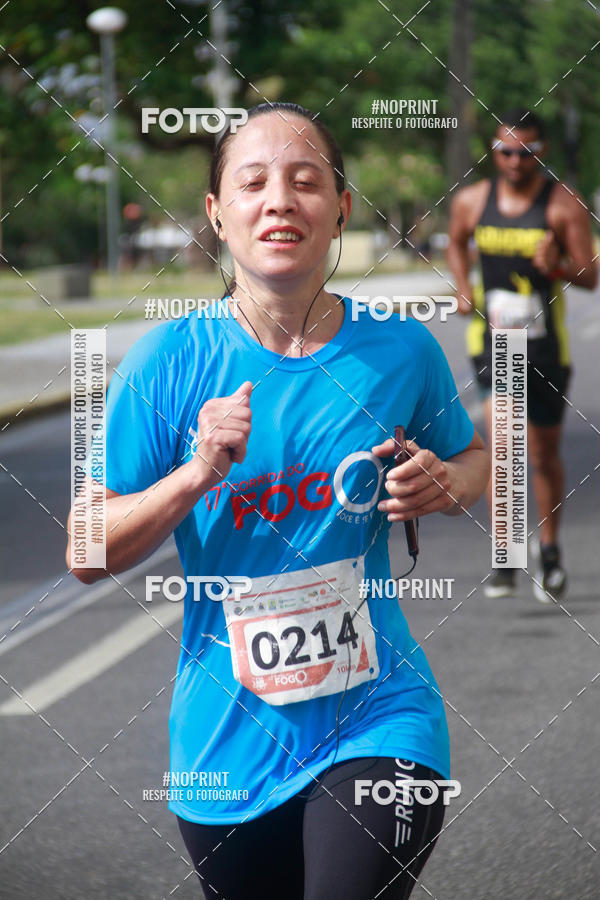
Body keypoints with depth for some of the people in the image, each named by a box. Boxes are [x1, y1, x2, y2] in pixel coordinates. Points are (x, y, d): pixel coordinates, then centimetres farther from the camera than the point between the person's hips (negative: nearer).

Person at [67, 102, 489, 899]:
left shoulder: (400, 350, -2)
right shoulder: (168, 362, -6)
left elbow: (476, 460, 17)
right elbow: (88, 555, -4)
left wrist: (445, 486, -7)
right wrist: (196, 476, -20)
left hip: (376, 722, -1)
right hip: (228, 742, 1)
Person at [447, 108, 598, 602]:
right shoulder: (471, 201, 2)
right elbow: (456, 242, 23)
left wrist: (557, 267, -31)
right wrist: (463, 288, 6)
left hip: (546, 343, 0)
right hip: (492, 337, 0)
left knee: (545, 453, 12)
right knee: (502, 436, -20)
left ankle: (548, 548, 33)